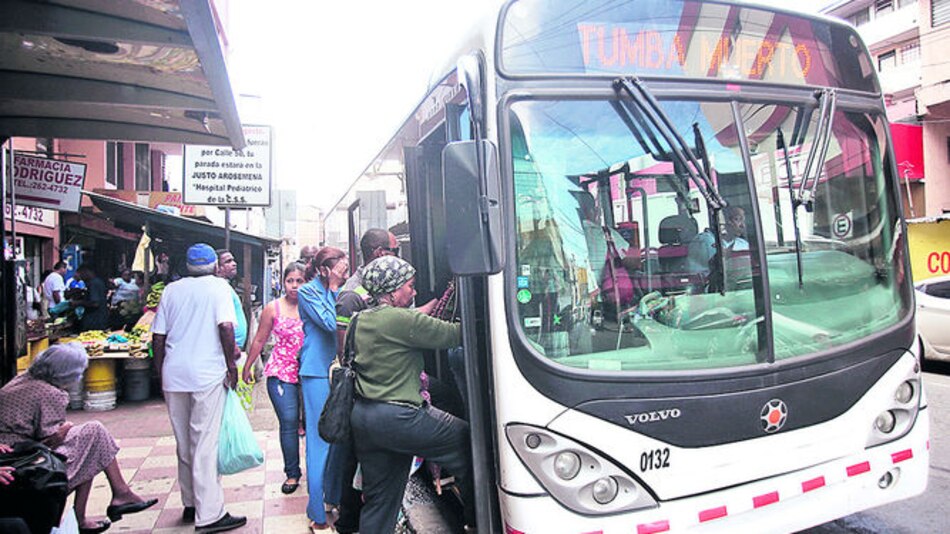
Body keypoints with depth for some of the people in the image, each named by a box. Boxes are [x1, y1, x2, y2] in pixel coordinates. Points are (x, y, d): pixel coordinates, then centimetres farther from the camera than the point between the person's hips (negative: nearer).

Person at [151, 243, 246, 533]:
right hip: (207, 374, -5)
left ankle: (190, 504, 27)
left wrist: (161, 373, 18)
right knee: (205, 444, -3)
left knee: (184, 443, 16)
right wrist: (231, 363, -6)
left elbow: (158, 337, 10)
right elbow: (226, 327, -15)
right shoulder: (218, 287, -2)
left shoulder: (171, 290, 11)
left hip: (174, 375, 5)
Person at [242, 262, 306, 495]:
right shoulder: (273, 308, 2)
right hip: (281, 371, 0)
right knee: (288, 421, -4)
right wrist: (248, 367, 15)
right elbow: (260, 340, 10)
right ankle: (292, 473, 9)